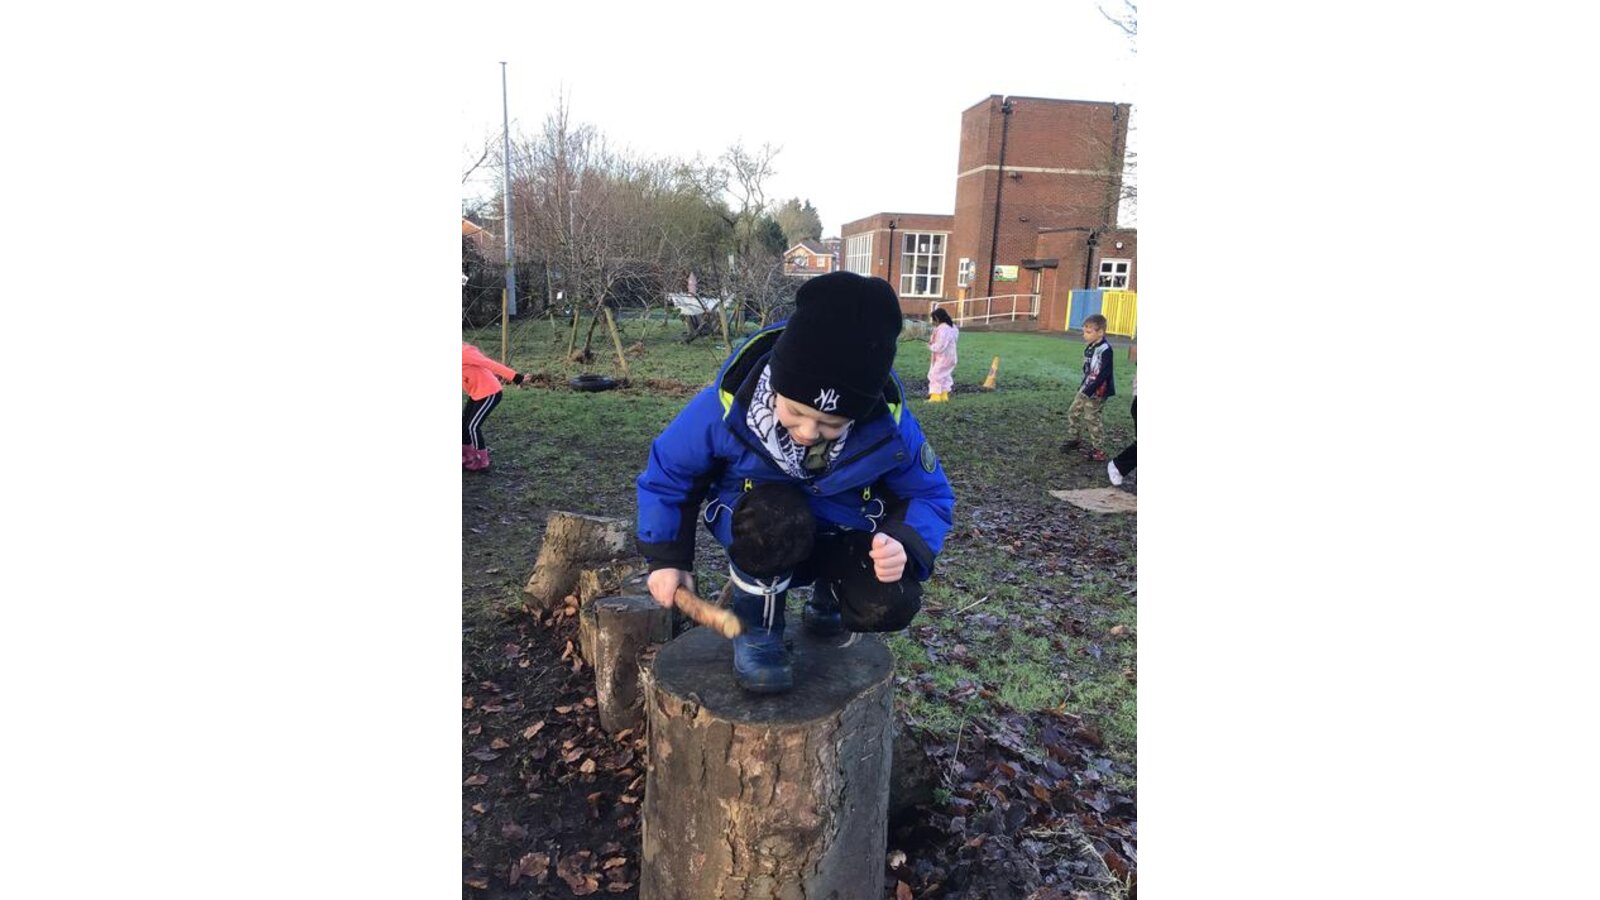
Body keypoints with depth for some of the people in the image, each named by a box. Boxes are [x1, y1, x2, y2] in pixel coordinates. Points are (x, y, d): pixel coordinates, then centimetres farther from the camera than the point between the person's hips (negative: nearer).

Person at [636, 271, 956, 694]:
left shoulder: (889, 425, -26)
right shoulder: (727, 404, -29)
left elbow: (930, 495, -9)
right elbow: (667, 472, -10)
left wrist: (904, 545, -30)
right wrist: (666, 558, -11)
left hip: (841, 531, 2)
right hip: (756, 526, -2)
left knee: (891, 606, -23)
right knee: (768, 517, -38)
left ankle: (827, 596, 14)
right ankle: (757, 628, -10)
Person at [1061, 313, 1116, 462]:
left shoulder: (1105, 350, -19)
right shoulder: (1090, 347, 6)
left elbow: (1103, 374, -23)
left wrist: (1089, 391, -24)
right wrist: (1083, 386, 11)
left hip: (1097, 392, -9)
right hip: (1085, 389, 9)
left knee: (1091, 419, -4)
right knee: (1073, 412, 14)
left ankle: (1099, 450, 6)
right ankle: (1074, 440, 30)